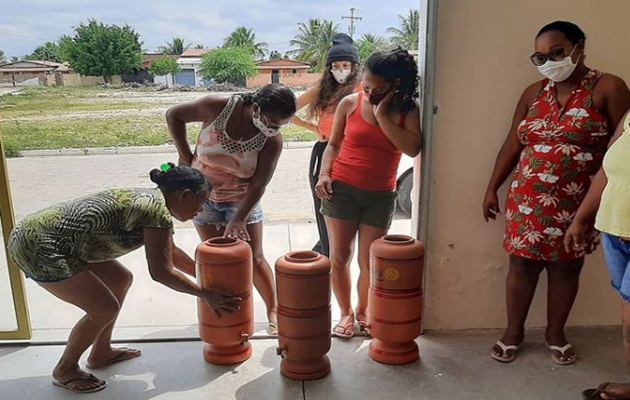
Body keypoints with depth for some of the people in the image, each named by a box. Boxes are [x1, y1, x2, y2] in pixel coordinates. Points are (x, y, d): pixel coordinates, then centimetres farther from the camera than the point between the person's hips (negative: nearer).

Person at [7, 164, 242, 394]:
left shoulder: (149, 201, 10)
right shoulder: (157, 211, -19)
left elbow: (170, 252, 23)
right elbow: (161, 272, -15)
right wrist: (204, 294, -4)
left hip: (39, 232, 10)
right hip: (38, 245, -10)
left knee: (121, 279, 17)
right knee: (105, 308, -3)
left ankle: (101, 353, 30)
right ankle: (64, 370, 19)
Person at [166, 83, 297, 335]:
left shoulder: (273, 140, -22)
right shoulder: (218, 106, -24)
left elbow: (259, 184, -22)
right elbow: (174, 115, -9)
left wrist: (240, 219, -29)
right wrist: (185, 156, -9)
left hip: (242, 200, 0)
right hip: (203, 195, 1)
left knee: (254, 258, 2)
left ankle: (273, 310, 19)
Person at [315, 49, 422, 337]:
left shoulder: (408, 111, -2)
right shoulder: (350, 104, 0)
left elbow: (413, 148, -18)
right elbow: (333, 144, 8)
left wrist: (382, 116, -18)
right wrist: (324, 174, -7)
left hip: (381, 196, 0)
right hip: (341, 189, 1)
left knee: (369, 261, 5)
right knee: (339, 257, 6)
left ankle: (363, 313, 29)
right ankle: (346, 313, 25)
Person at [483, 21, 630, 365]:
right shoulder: (533, 93, 6)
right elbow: (512, 145, 8)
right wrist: (492, 189, 8)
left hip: (578, 203, -2)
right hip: (528, 199, 3)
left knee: (566, 268, 11)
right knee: (522, 264, 9)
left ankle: (555, 333, 32)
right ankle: (513, 331, 27)